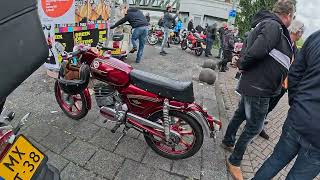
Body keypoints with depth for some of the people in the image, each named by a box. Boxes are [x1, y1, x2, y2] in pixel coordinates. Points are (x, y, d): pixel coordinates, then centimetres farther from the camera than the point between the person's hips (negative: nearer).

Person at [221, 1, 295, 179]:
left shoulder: (264, 24, 14)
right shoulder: (273, 26, -17)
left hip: (251, 85, 10)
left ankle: (228, 142, 44)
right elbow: (257, 51, -31)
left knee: (240, 115, 23)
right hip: (259, 88, -10)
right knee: (254, 127, 2)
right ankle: (234, 162, 18)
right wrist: (243, 66, -15)